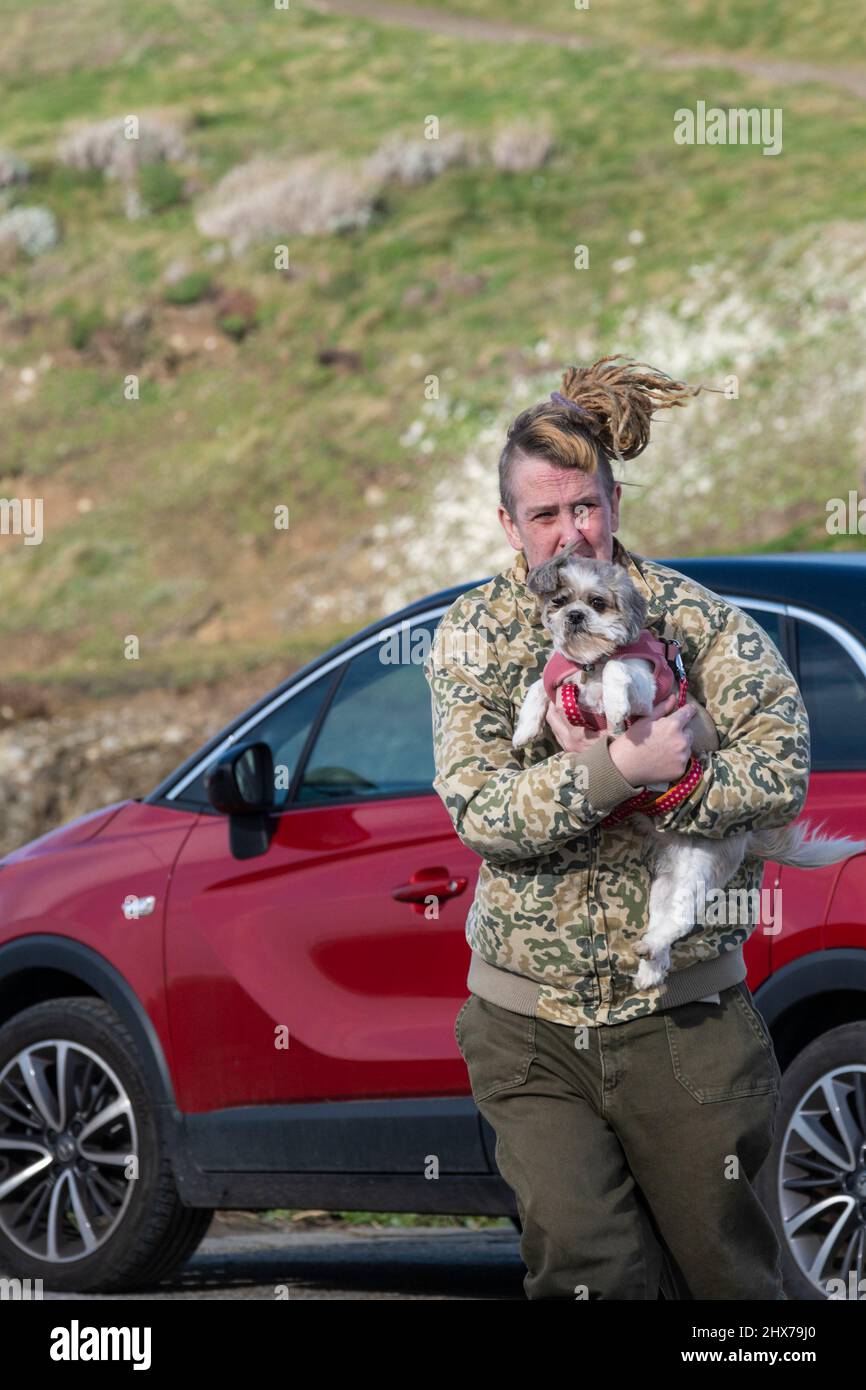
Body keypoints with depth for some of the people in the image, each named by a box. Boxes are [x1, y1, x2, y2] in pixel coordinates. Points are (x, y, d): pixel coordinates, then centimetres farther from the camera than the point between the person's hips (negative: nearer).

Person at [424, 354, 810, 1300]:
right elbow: (478, 811, -12)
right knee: (585, 1268, -8)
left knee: (724, 1274, 6)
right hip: (528, 1026, 0)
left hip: (680, 1016, 0)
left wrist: (601, 772, -22)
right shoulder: (473, 636, 1)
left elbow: (782, 771, -13)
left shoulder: (692, 618, -2)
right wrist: (618, 770, -26)